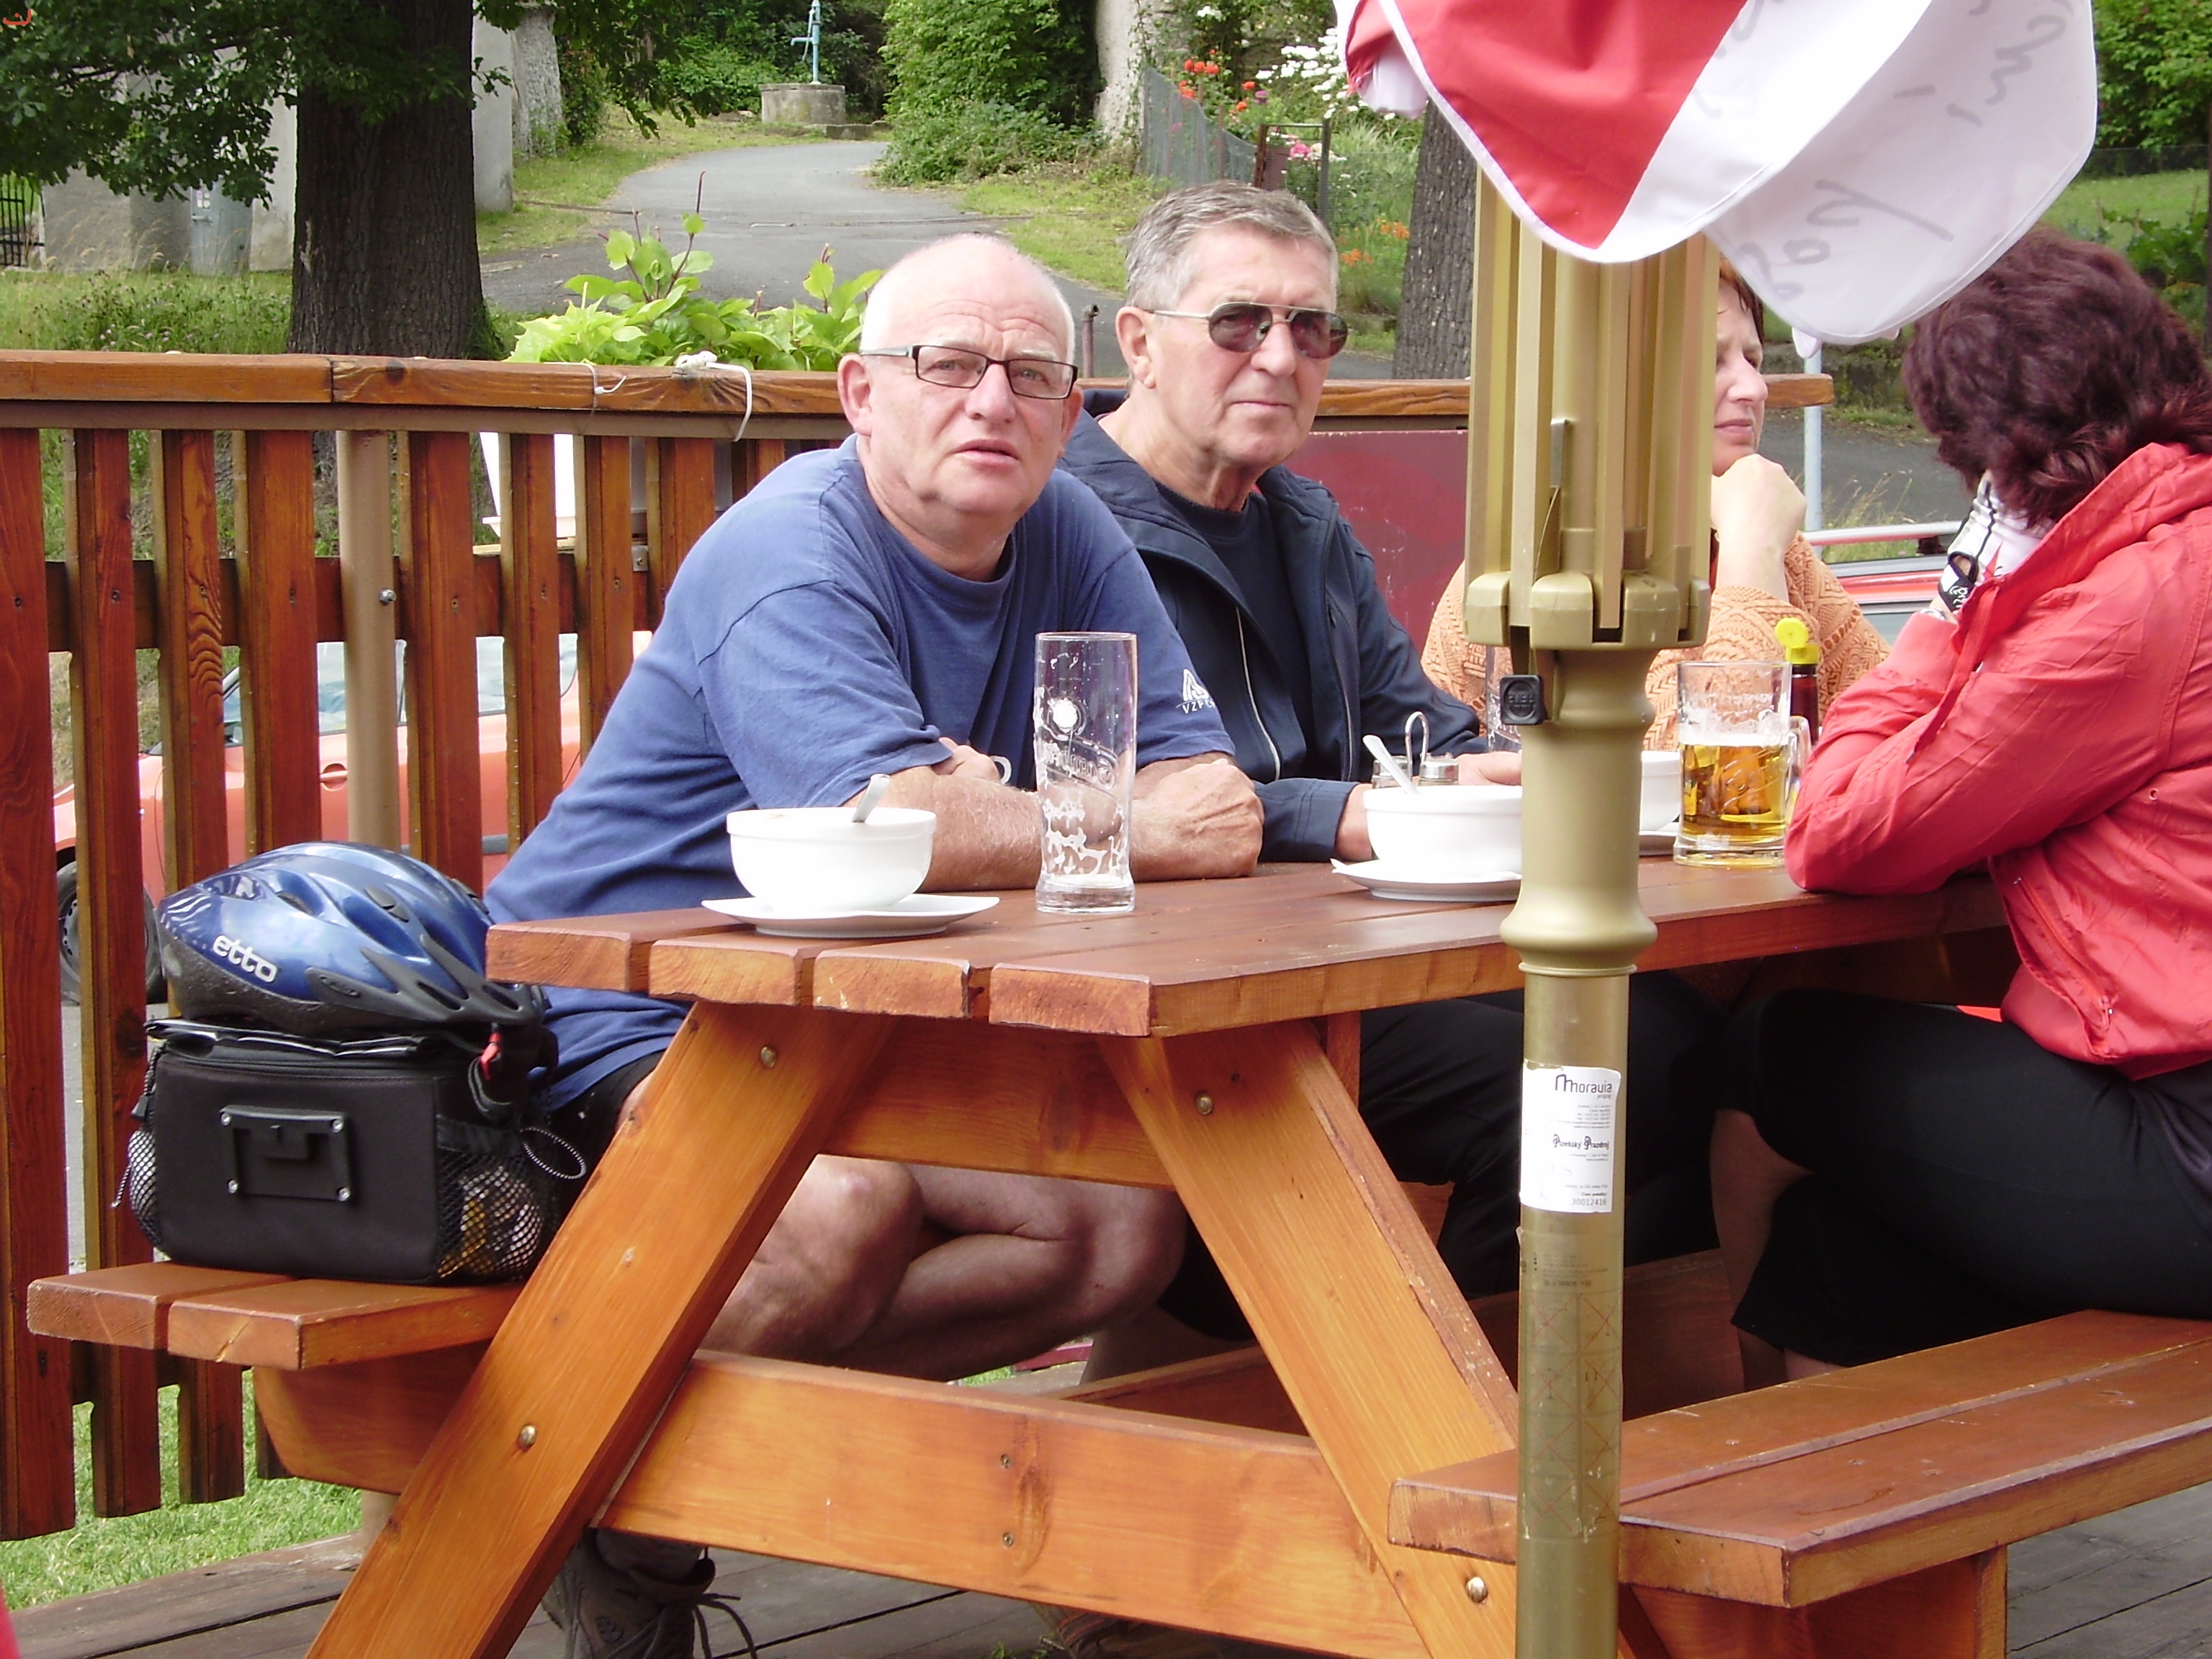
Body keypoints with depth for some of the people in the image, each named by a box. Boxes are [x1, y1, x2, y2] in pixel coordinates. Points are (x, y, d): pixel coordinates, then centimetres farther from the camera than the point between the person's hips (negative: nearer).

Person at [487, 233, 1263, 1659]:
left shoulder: (1071, 541, 6)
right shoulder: (791, 554, -18)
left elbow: (1214, 800, -2)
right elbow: (895, 823, -33)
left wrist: (999, 827, -21)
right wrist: (1131, 832, -16)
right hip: (633, 1019, -8)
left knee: (1130, 1230, -8)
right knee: (844, 1202, -35)